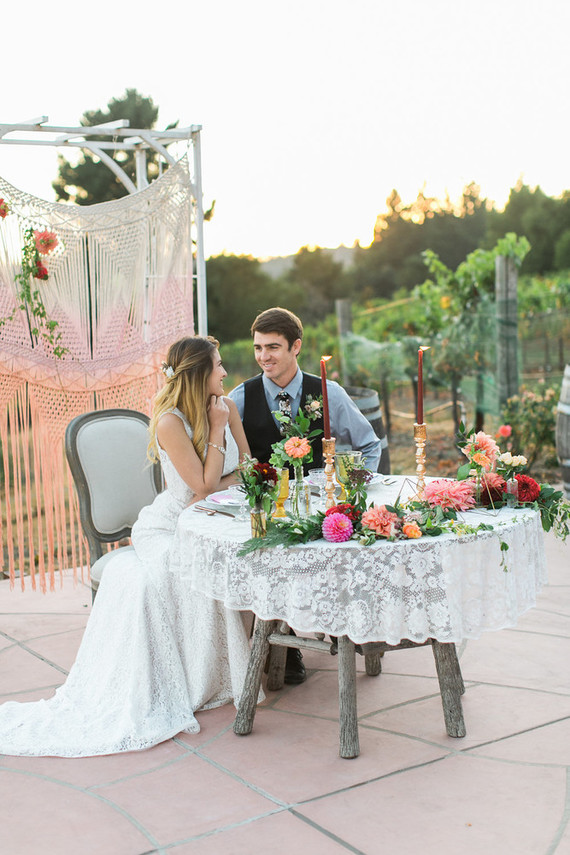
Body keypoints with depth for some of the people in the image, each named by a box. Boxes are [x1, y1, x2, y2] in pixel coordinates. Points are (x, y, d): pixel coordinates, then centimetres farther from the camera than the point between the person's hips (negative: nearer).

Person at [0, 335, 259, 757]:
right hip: (169, 529, -5)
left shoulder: (226, 407, 4)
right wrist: (216, 431, -15)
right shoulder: (170, 422, -16)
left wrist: (215, 486, -11)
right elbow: (203, 485, -18)